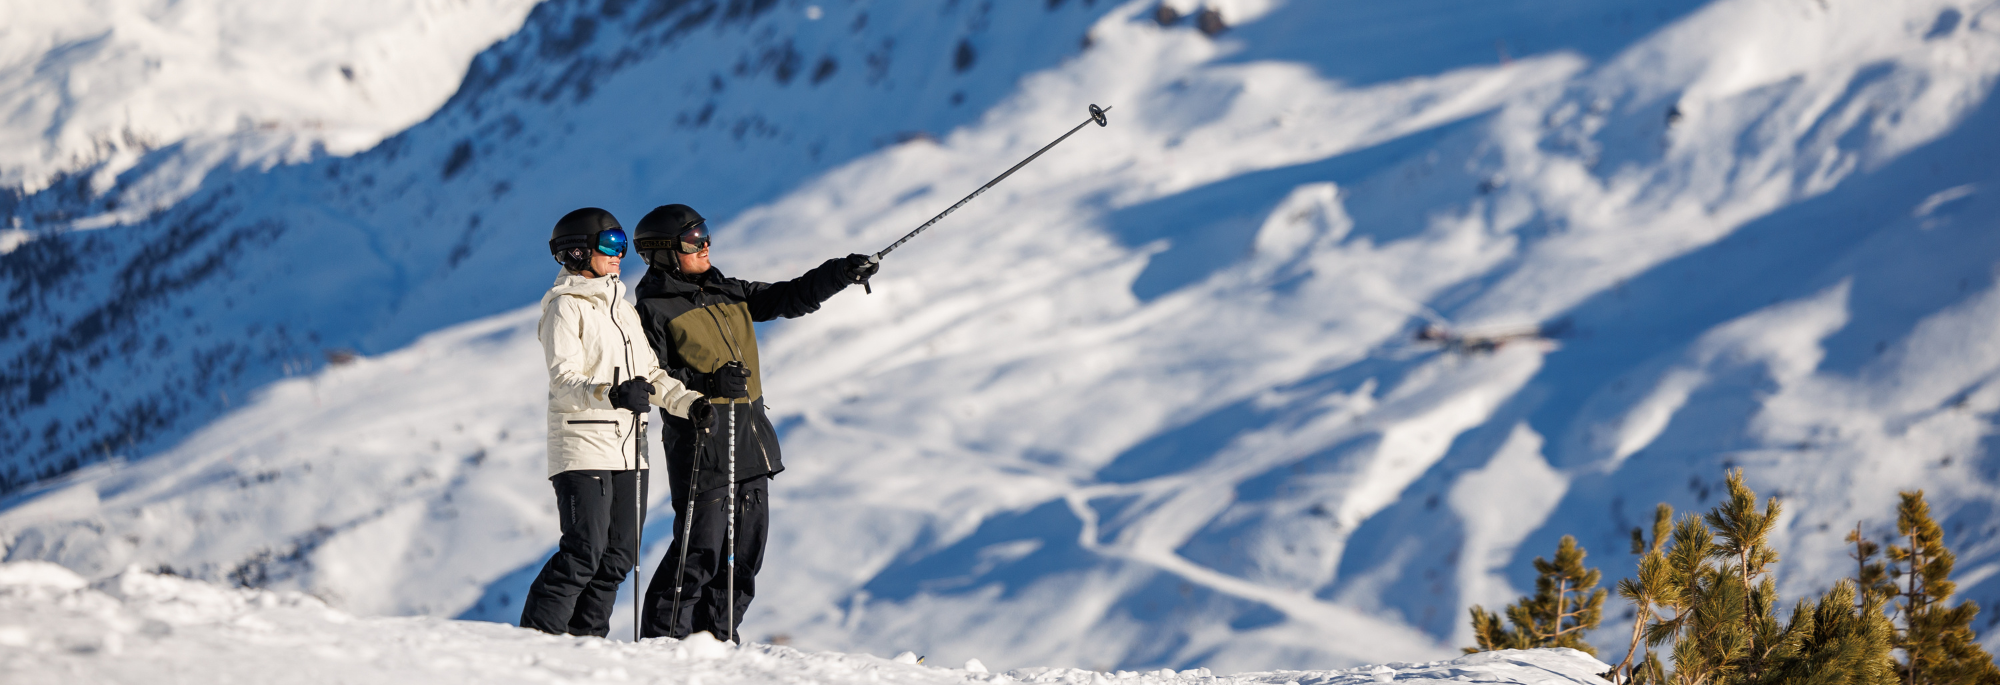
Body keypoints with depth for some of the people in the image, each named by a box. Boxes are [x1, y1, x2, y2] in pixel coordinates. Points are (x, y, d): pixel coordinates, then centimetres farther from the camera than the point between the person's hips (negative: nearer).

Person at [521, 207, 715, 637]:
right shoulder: (566, 306, -5)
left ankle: (585, 638, 12)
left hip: (627, 448, 8)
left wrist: (689, 404, 5)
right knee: (584, 552, -15)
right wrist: (611, 395, -34)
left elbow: (649, 374, 22)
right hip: (583, 445, -8)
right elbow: (564, 379, -16)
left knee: (619, 555, 5)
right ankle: (536, 638, -10)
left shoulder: (622, 307, 20)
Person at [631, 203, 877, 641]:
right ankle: (663, 639, -5)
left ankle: (717, 637, 17)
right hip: (701, 439, -7)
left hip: (750, 437, 7)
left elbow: (790, 298, 16)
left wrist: (842, 273, 3)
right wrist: (707, 381, -22)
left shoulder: (729, 293, 17)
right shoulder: (654, 309, -3)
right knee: (700, 549, -11)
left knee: (746, 546, 8)